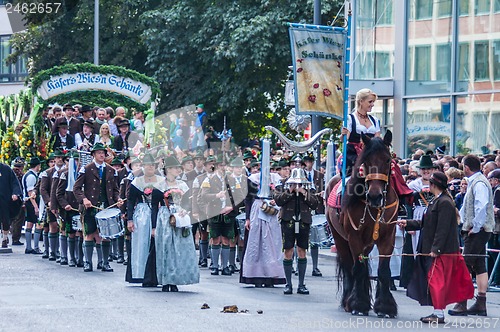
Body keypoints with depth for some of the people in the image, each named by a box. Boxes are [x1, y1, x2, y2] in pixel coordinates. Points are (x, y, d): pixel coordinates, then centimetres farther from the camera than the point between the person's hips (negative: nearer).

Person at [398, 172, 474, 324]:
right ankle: (437, 311, 20)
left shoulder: (444, 203, -16)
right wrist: (408, 224, 18)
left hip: (442, 251, -10)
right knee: (433, 281, 13)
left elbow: (443, 229, -21)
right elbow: (425, 223, 21)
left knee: (436, 280, -8)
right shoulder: (436, 201, 15)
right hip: (433, 249, 10)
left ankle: (439, 314, -6)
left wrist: (435, 249, -23)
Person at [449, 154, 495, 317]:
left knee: (466, 266, -10)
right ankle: (480, 304, 13)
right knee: (479, 266, 10)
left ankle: (462, 304, -11)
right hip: (476, 230, 10)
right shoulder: (474, 182, 16)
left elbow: (481, 207, -25)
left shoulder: (479, 183, -15)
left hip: (477, 231, -10)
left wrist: (475, 228, -20)